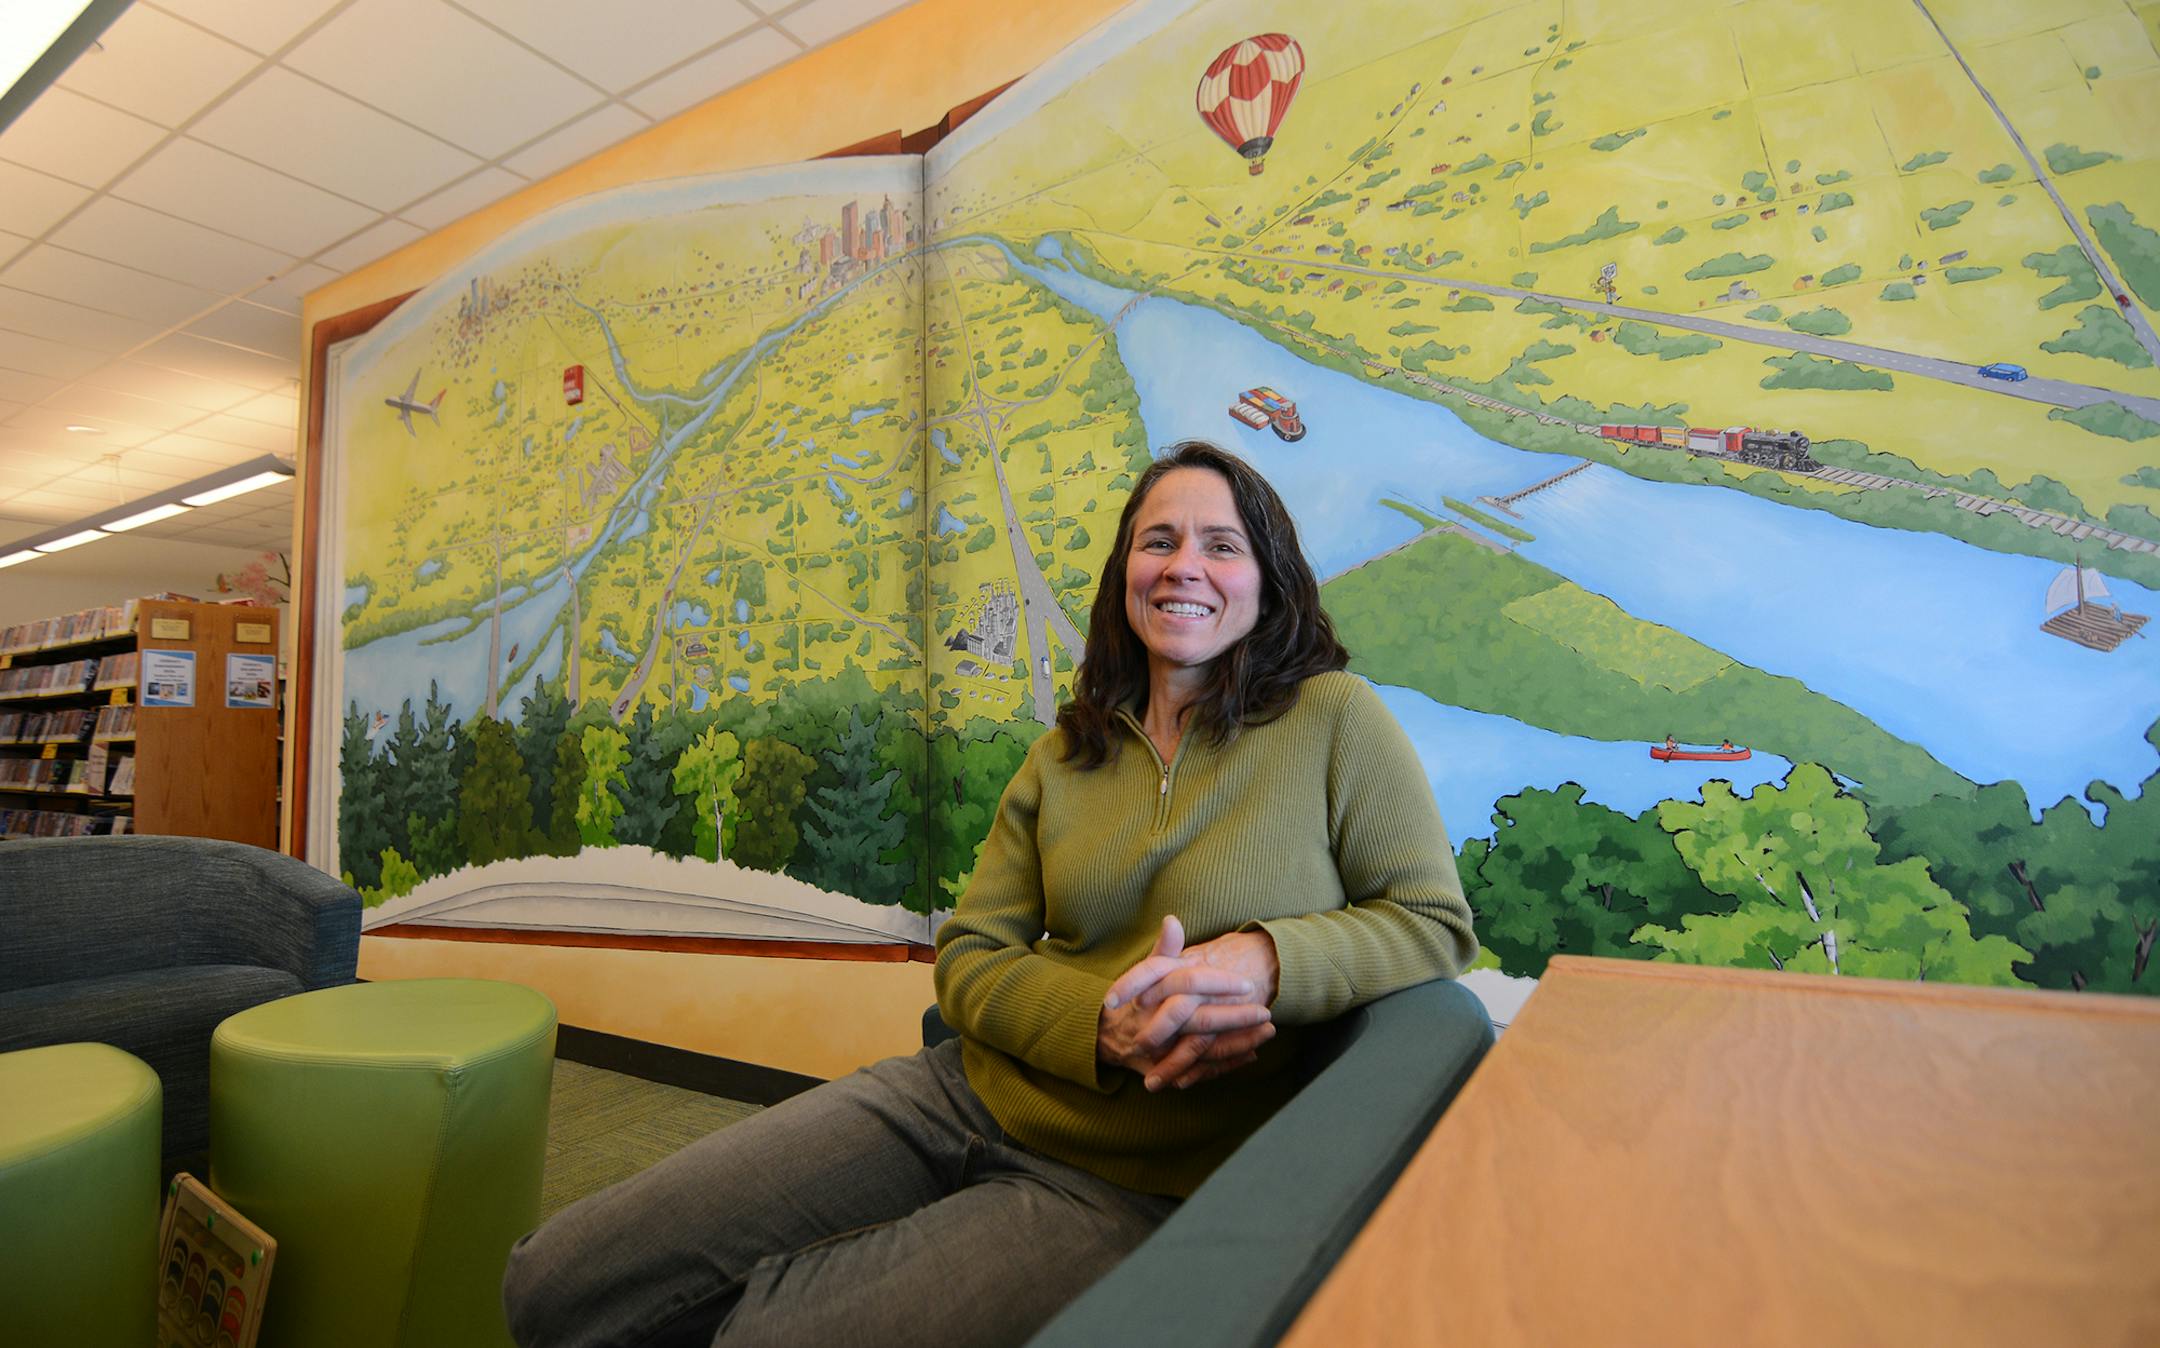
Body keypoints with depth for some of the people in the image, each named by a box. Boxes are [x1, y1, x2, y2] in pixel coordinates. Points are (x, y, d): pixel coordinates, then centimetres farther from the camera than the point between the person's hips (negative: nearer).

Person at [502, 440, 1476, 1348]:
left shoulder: (1333, 717, -4)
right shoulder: (1066, 755, 8)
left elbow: (1434, 923, -1)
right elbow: (968, 957, 5)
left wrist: (1264, 957, -21)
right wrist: (1109, 1024, -16)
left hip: (1130, 1186, -3)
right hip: (966, 1094, 4)